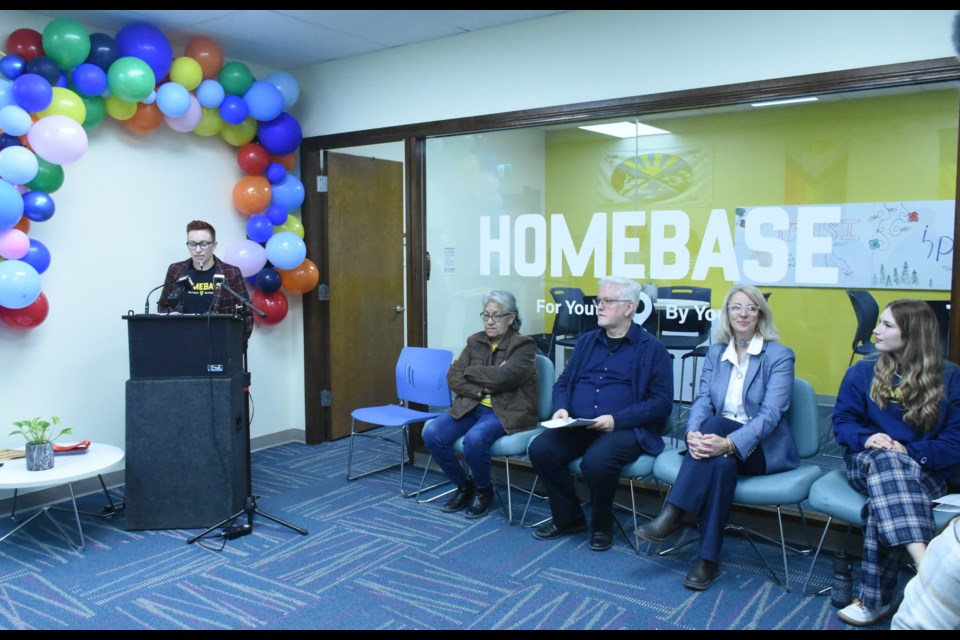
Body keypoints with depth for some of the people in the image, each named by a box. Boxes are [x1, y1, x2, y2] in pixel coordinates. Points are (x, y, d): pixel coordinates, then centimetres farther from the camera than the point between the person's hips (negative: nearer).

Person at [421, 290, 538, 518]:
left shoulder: (524, 345, -5)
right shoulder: (475, 341, 10)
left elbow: (504, 376, -21)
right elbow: (453, 377, 3)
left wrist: (470, 372, -7)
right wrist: (480, 389, -14)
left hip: (506, 411, -5)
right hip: (471, 406, 6)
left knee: (475, 438, -34)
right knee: (432, 433, -18)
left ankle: (484, 490, -3)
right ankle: (463, 486, 5)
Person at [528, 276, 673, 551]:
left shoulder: (652, 349, 1)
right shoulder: (587, 341, 17)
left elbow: (662, 402, -6)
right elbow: (563, 382, 20)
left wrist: (617, 420, -18)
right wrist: (561, 408, -4)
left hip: (626, 429, -5)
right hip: (576, 426, 5)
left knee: (596, 461, -34)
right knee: (540, 448, -21)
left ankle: (601, 526, -2)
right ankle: (568, 518, 2)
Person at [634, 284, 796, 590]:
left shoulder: (780, 356, -5)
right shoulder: (715, 353, 10)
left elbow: (771, 413, -17)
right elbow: (702, 401, -1)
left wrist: (729, 443, -34)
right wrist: (692, 434, -25)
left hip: (764, 448, -3)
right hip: (724, 446, 4)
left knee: (714, 424, -34)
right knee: (722, 463, -34)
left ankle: (672, 515, -30)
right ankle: (708, 559, -28)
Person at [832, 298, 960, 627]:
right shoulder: (862, 372, 7)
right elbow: (842, 423, 7)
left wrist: (909, 451, -19)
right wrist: (866, 438, -16)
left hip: (924, 470, -1)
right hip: (866, 462, 1)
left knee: (885, 502, -36)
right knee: (887, 460, -38)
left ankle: (874, 600, -31)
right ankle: (926, 565, -52)